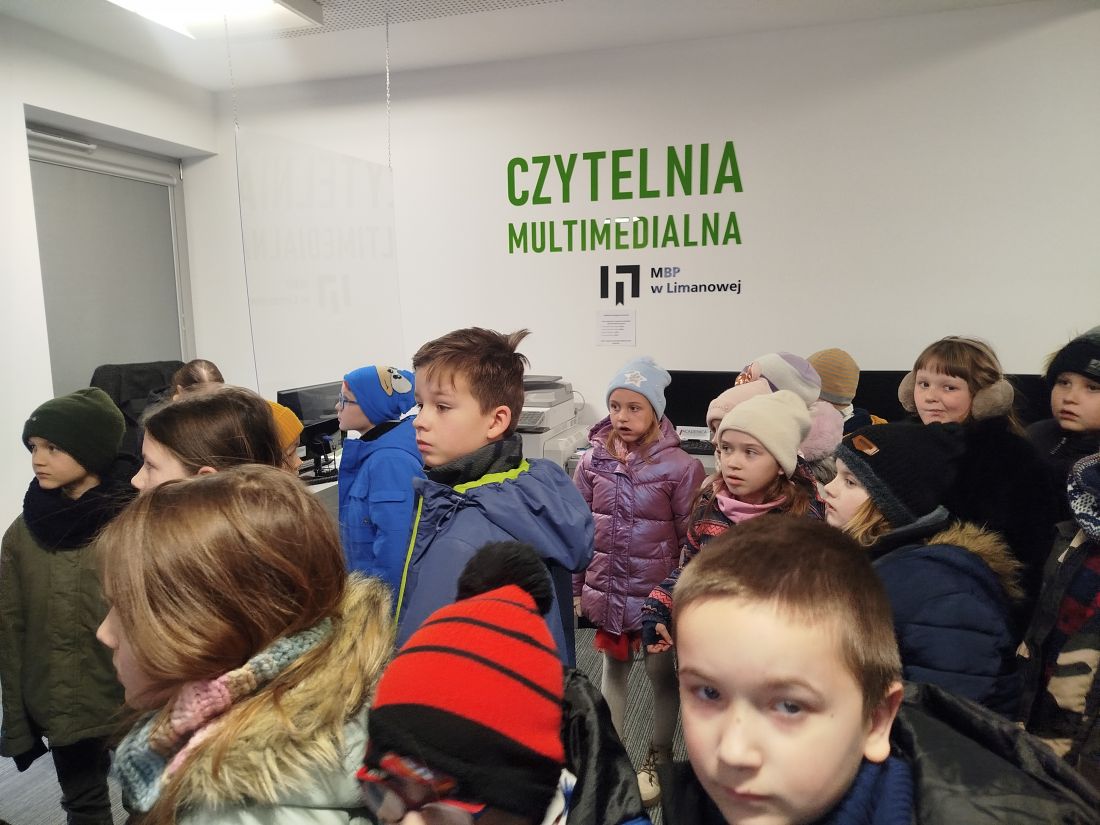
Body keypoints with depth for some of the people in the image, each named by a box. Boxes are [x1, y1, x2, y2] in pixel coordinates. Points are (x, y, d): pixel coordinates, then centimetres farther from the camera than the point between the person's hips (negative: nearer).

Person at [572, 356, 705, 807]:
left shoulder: (680, 467, -14)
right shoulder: (593, 461, -4)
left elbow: (694, 541, -8)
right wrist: (575, 587, 6)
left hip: (657, 594, -3)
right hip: (608, 590, 3)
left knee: (661, 672, 15)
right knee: (613, 668, 21)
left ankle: (657, 759, 39)